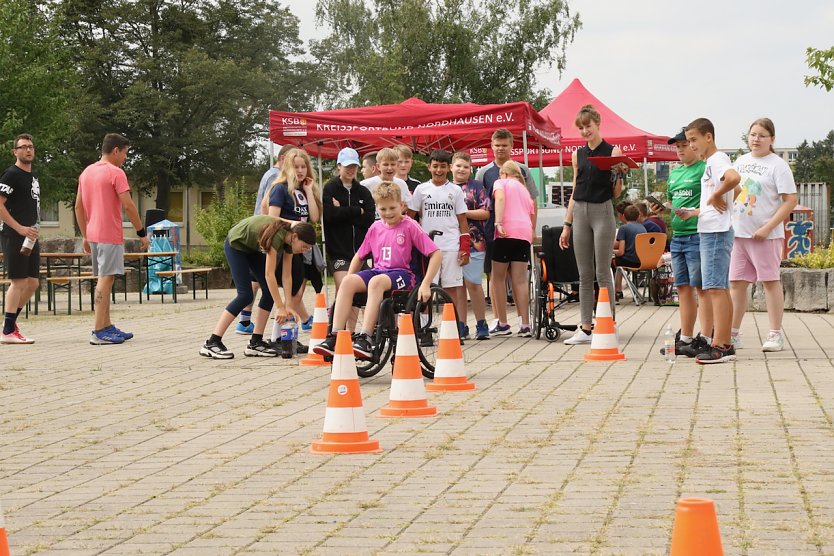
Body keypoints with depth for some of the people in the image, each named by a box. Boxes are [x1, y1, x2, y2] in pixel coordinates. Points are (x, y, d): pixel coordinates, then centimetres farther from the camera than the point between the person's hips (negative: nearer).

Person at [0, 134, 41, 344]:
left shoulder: (32, 176, 19)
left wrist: (33, 231, 17)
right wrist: (20, 228, -20)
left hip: (30, 235, 9)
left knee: (33, 282, 9)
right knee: (19, 282, -9)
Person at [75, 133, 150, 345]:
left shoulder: (86, 172, 14)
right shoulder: (115, 173, -10)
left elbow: (78, 206, 17)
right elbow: (128, 206, -15)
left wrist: (85, 236, 22)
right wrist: (142, 233, -8)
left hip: (93, 235, 8)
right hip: (110, 236, -8)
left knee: (103, 280, 14)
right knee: (105, 280, -9)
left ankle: (107, 327, 18)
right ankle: (99, 331, -12)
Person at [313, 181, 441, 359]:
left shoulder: (410, 226, -2)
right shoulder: (376, 227, 13)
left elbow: (436, 254, -7)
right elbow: (359, 256, 24)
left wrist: (425, 285, -15)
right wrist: (349, 278, 9)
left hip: (402, 273, -5)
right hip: (378, 270, 5)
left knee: (376, 281, -38)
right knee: (348, 281, -25)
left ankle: (365, 339, -42)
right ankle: (334, 338, -32)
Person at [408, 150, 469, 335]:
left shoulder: (455, 191, 8)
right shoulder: (421, 189, 8)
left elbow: (462, 220, 8)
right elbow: (410, 216, 9)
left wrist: (465, 248, 0)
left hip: (451, 246, 0)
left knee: (452, 287, 0)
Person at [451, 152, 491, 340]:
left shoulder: (477, 187, 3)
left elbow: (485, 213, -4)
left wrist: (463, 213, -11)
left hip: (473, 243, -4)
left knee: (473, 284, -6)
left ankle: (481, 325, 4)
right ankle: (461, 327, 10)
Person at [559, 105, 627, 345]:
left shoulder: (613, 151, -2)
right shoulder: (578, 155, 11)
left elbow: (616, 193, 0)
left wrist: (619, 174, -20)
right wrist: (567, 225, 13)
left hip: (602, 211, -5)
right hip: (580, 212, 5)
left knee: (602, 273, -4)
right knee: (584, 275, 6)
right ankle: (585, 328, 8)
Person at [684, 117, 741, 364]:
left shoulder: (717, 159, -12)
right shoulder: (711, 163, 19)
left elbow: (734, 178, -34)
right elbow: (736, 193, 27)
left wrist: (714, 196, -20)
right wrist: (695, 212, 20)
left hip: (716, 232, -11)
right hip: (710, 231, 11)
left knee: (715, 288, -12)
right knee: (720, 289, 11)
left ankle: (719, 346, -14)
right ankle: (726, 345, 14)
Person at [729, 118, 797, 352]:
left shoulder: (777, 165, -7)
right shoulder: (741, 161, 12)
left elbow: (790, 200, -12)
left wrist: (767, 228, -18)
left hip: (765, 234, -6)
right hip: (738, 232, 6)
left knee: (770, 280, 0)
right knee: (736, 282, 6)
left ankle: (775, 335, 6)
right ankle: (732, 334, 13)